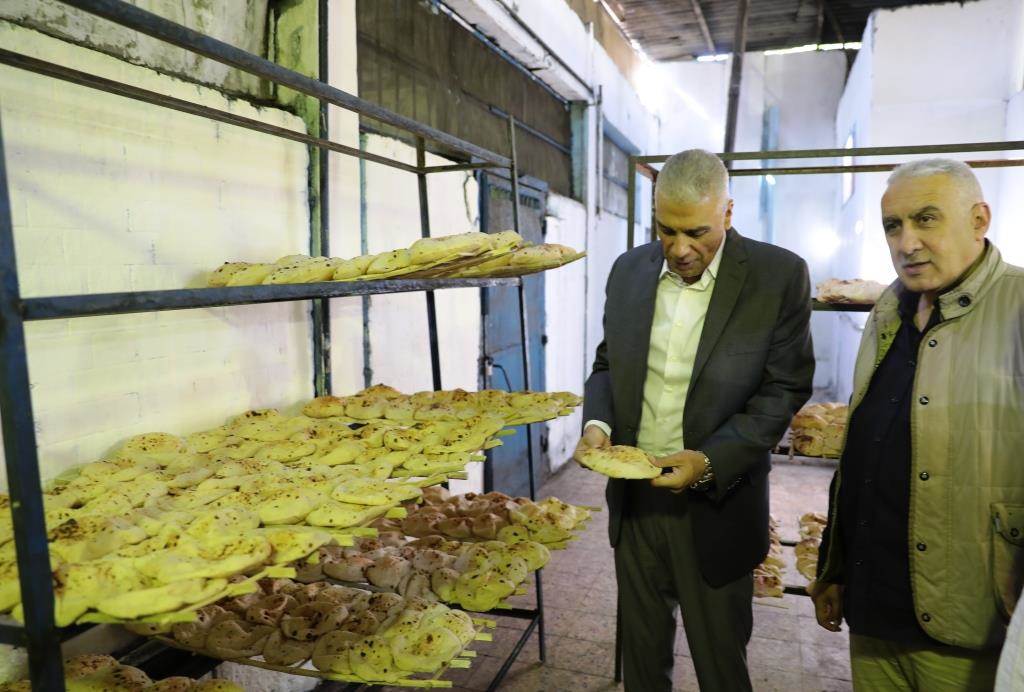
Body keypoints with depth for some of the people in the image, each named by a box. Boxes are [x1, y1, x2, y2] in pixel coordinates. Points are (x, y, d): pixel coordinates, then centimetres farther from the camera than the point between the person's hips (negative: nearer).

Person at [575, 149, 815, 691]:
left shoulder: (779, 276, -10)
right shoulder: (629, 270, 2)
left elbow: (783, 390, -9)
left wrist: (711, 461, -22)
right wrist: (597, 423, -9)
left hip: (715, 503, -3)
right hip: (634, 496, 4)